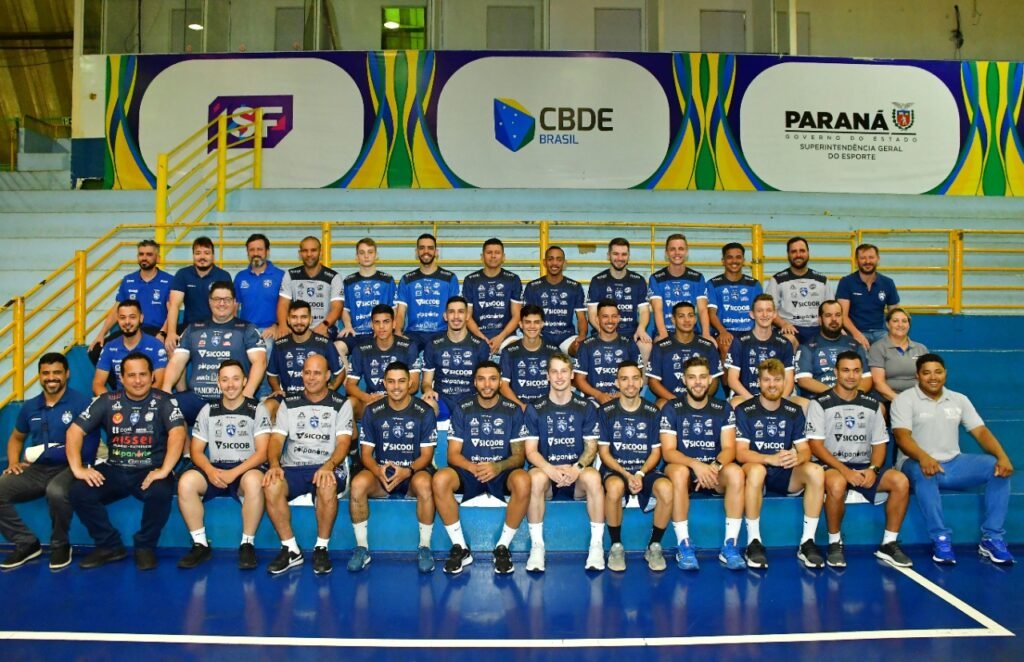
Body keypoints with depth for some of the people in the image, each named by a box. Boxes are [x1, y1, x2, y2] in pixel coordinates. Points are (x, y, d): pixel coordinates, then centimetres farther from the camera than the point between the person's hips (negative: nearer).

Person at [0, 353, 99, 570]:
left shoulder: (81, 403, -7)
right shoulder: (29, 407, 13)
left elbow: (88, 445, -14)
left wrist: (44, 451, -15)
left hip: (69, 468, -6)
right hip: (37, 469, 6)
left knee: (56, 491, -38)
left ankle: (60, 545, -8)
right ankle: (26, 544, 3)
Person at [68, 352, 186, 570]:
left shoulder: (163, 401, -4)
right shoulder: (107, 402, 4)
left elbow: (177, 433, -18)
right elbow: (75, 431, 2)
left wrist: (164, 470, -30)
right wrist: (78, 468, -11)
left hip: (150, 471, -3)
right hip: (114, 471, 4)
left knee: (160, 492, -34)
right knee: (79, 492, -21)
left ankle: (145, 546, -6)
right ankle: (110, 546, 0)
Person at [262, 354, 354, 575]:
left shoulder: (341, 405, 7)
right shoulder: (289, 404, 15)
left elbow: (343, 442, -4)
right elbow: (276, 439, 5)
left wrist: (328, 466, -25)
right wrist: (274, 465, -17)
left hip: (327, 468, -2)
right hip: (292, 468, 2)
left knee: (327, 486, -37)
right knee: (271, 486, -30)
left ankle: (321, 548, -17)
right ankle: (291, 550, -14)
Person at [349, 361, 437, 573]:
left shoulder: (424, 412, -4)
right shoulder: (372, 411, 1)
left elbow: (426, 455, -5)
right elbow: (366, 453, 0)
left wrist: (408, 471, -26)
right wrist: (378, 471, -23)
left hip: (415, 472, -2)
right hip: (381, 473, 2)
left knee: (424, 484, -36)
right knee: (358, 483, -30)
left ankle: (424, 547, -18)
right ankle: (362, 547, -13)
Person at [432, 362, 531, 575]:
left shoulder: (513, 411, 0)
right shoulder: (462, 410, 1)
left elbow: (519, 455, -1)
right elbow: (453, 454, -1)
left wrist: (498, 466, -23)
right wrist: (473, 467, -23)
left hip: (502, 472, -1)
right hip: (469, 472, 1)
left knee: (523, 481, -35)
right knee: (440, 479, -31)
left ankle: (503, 547, -15)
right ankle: (460, 547, -15)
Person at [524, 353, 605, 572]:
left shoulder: (586, 408, 7)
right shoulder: (535, 410, 5)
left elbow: (591, 447, 2)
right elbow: (531, 451, -1)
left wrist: (577, 468, -19)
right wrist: (551, 470, -21)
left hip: (577, 475, 0)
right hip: (547, 472, 0)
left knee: (593, 477, -33)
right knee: (536, 478, -35)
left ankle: (597, 545, -22)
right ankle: (537, 546, -23)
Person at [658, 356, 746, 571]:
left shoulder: (723, 408, 3)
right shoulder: (671, 408, -4)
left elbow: (729, 448, -5)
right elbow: (668, 452, -10)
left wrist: (715, 466, -28)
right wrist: (696, 464, -29)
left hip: (714, 472, 2)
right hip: (685, 467, -2)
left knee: (735, 472, -30)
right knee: (679, 472, -36)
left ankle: (730, 546, -22)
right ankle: (684, 547, -27)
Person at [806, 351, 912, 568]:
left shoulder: (872, 405, 13)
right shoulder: (820, 404, -2)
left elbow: (879, 443, 12)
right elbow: (815, 445, -8)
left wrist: (873, 469, -9)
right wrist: (844, 470, -19)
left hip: (864, 467, 5)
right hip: (832, 466, -4)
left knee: (901, 481, -22)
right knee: (836, 483, -38)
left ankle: (889, 544, -7)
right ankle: (834, 544, -16)